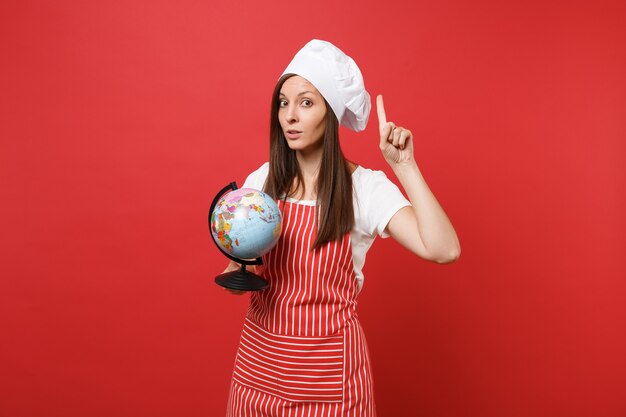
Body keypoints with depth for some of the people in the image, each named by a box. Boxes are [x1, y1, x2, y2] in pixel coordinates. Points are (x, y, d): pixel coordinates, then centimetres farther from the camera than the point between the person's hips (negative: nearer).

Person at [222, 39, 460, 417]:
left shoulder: (366, 187, -13)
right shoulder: (260, 181, -1)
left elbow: (444, 250, -26)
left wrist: (403, 164, -24)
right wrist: (238, 275, -12)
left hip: (327, 368, -3)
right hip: (258, 356, 4)